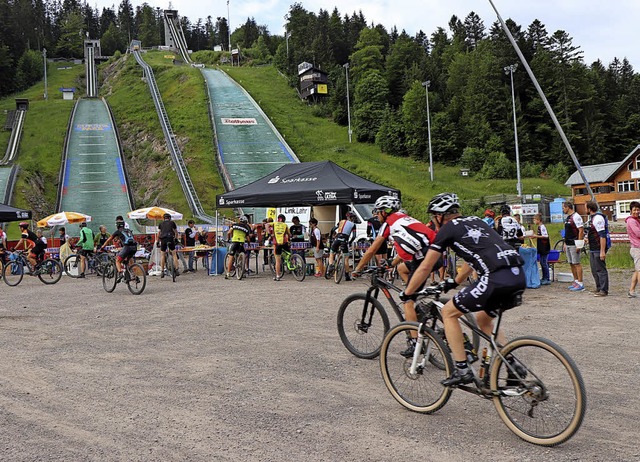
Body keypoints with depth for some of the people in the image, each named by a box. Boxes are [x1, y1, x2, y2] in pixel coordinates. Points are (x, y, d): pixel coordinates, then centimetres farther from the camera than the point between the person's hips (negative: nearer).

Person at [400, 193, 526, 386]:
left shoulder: (447, 229, 7)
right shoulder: (476, 221, 28)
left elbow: (425, 268, 10)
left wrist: (407, 293, 23)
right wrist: (455, 282, 51)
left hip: (496, 279, -8)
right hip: (519, 277, 8)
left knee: (448, 313, 9)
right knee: (483, 319, 30)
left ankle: (462, 370, 8)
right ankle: (512, 364, 22)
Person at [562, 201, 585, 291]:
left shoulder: (576, 217, -13)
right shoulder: (568, 218, 17)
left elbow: (581, 231, -18)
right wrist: (565, 243, 20)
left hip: (574, 245, -9)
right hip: (568, 245, 9)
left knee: (576, 263, -8)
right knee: (571, 264, 12)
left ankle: (580, 284, -5)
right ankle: (576, 281, 19)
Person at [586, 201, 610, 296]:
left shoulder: (598, 218, -18)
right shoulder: (592, 217, 15)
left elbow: (602, 236, -23)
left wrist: (602, 251, -25)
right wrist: (587, 238, 18)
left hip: (599, 249, -11)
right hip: (593, 249, 11)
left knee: (600, 270, -5)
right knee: (594, 270, 16)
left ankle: (604, 290, 0)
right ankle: (599, 288, 25)